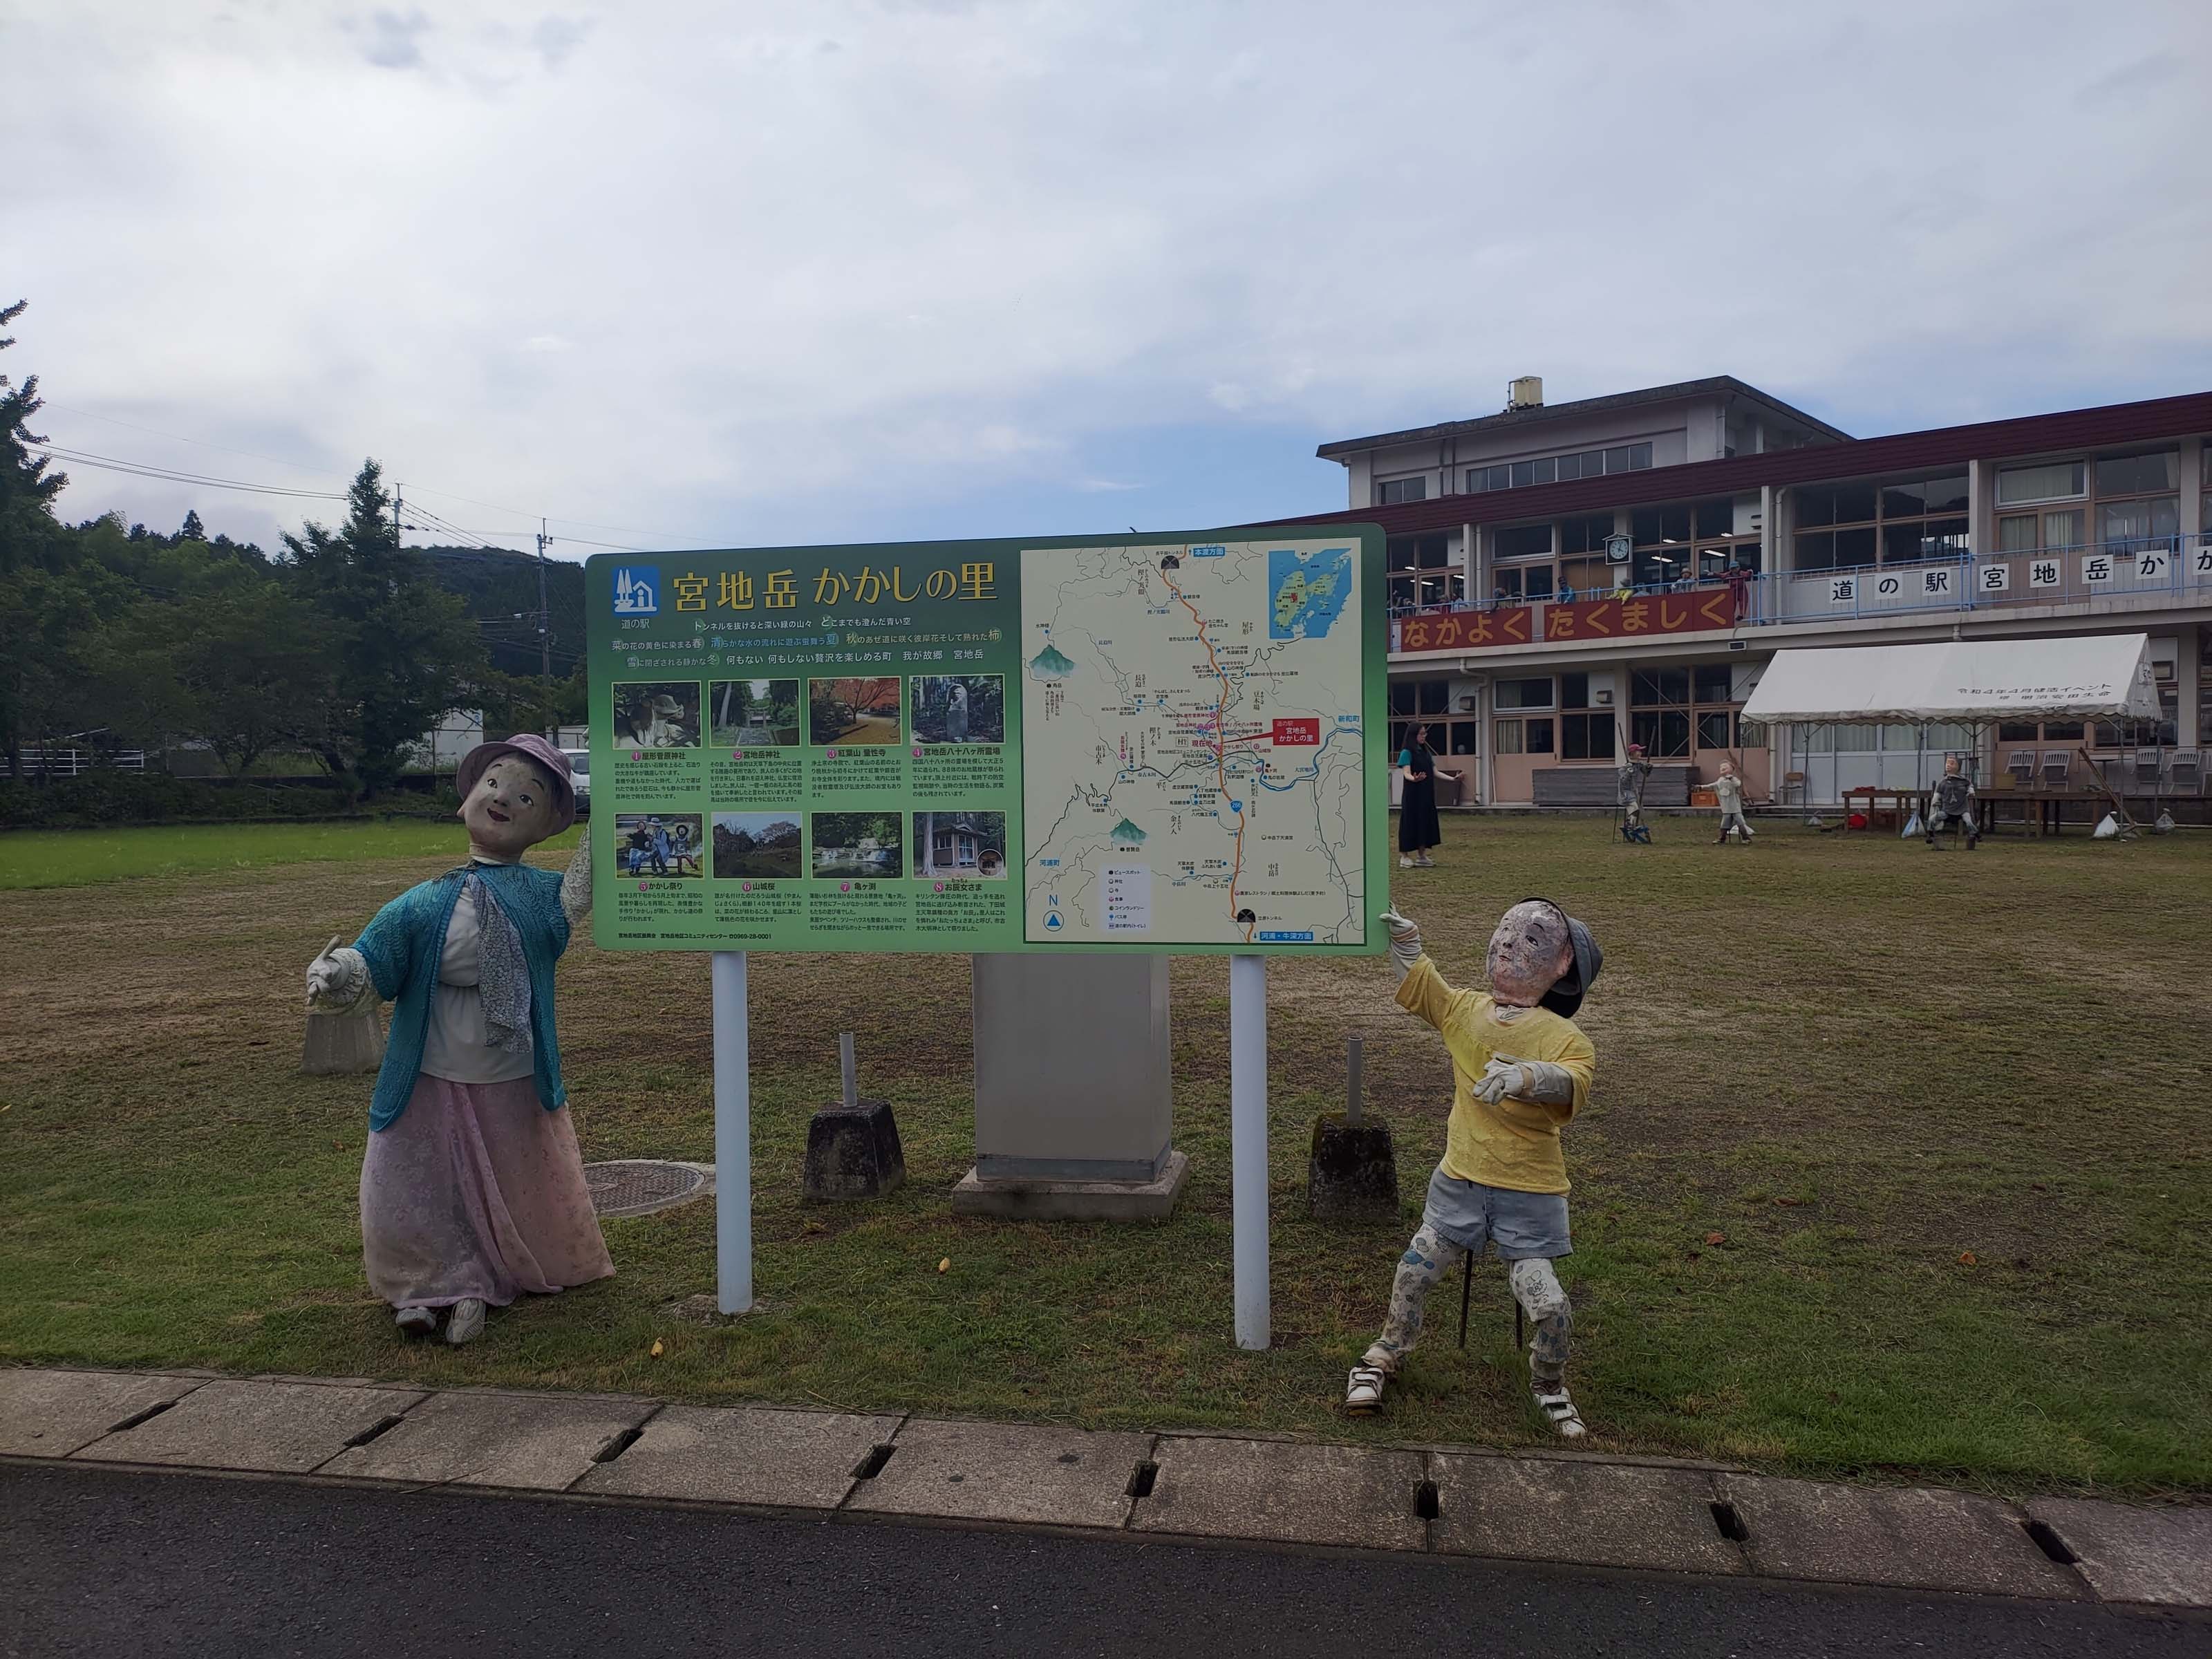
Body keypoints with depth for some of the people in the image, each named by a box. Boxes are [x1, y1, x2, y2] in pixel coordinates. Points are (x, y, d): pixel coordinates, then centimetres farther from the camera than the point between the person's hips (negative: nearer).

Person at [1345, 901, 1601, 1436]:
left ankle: (1549, 1385, 28)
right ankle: (1385, 1357, 37)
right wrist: (1399, 933, -13)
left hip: (1530, 1192, -3)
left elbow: (1571, 1082, -33)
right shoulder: (1465, 1011, 2)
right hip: (1459, 1181, 3)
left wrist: (1526, 1076, -54)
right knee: (1413, 1275, 9)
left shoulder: (1566, 1039, -13)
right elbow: (1415, 980, 4)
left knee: (1547, 1303, -5)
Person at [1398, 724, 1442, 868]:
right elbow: (1407, 773, -18)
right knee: (1410, 822, -5)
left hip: (1427, 794, 7)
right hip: (1412, 793, -7)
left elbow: (1435, 773, 15)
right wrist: (1414, 779, -39)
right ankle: (1404, 857, 1)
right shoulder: (1407, 753, -8)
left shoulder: (1426, 752, 14)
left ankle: (1421, 856, 16)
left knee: (1426, 822, 8)